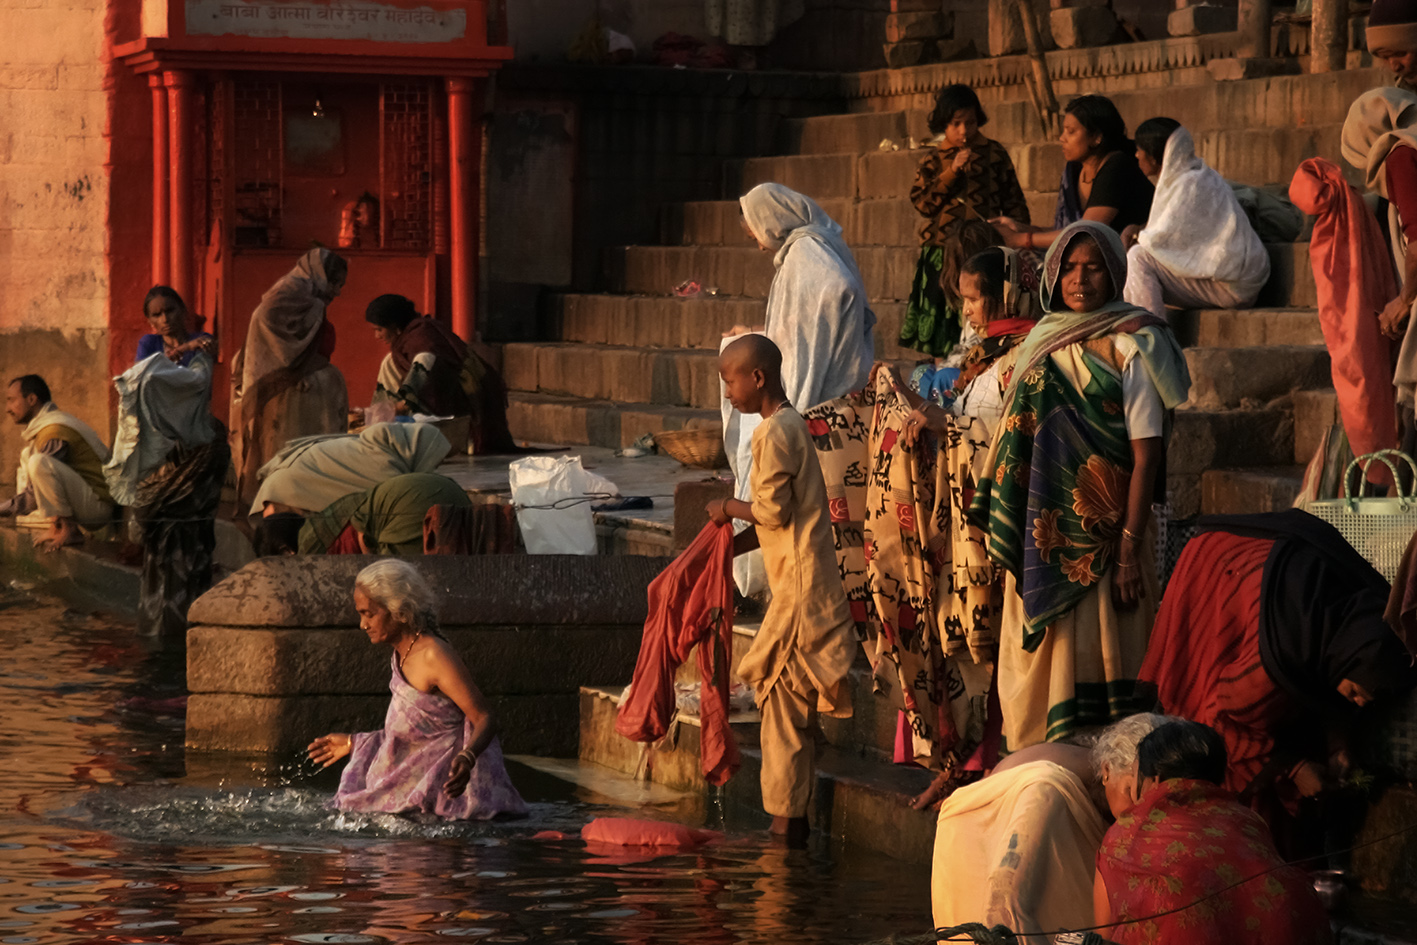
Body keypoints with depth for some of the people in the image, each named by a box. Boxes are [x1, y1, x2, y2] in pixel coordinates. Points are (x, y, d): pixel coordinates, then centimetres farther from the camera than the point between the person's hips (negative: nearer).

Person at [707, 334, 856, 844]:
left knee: (783, 705, -5)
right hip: (803, 579, 10)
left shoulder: (774, 433, -13)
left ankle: (785, 817, -2)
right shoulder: (792, 424, 17)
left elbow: (773, 511, -19)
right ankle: (793, 815, 17)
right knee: (795, 707, 13)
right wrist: (729, 547, 15)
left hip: (799, 586, -10)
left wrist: (730, 508, -2)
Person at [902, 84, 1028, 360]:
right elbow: (921, 201, -3)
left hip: (984, 251, -1)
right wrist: (952, 171, -10)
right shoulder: (933, 159, 10)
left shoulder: (994, 153, 9)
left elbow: (1013, 202, 11)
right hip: (942, 252, 1)